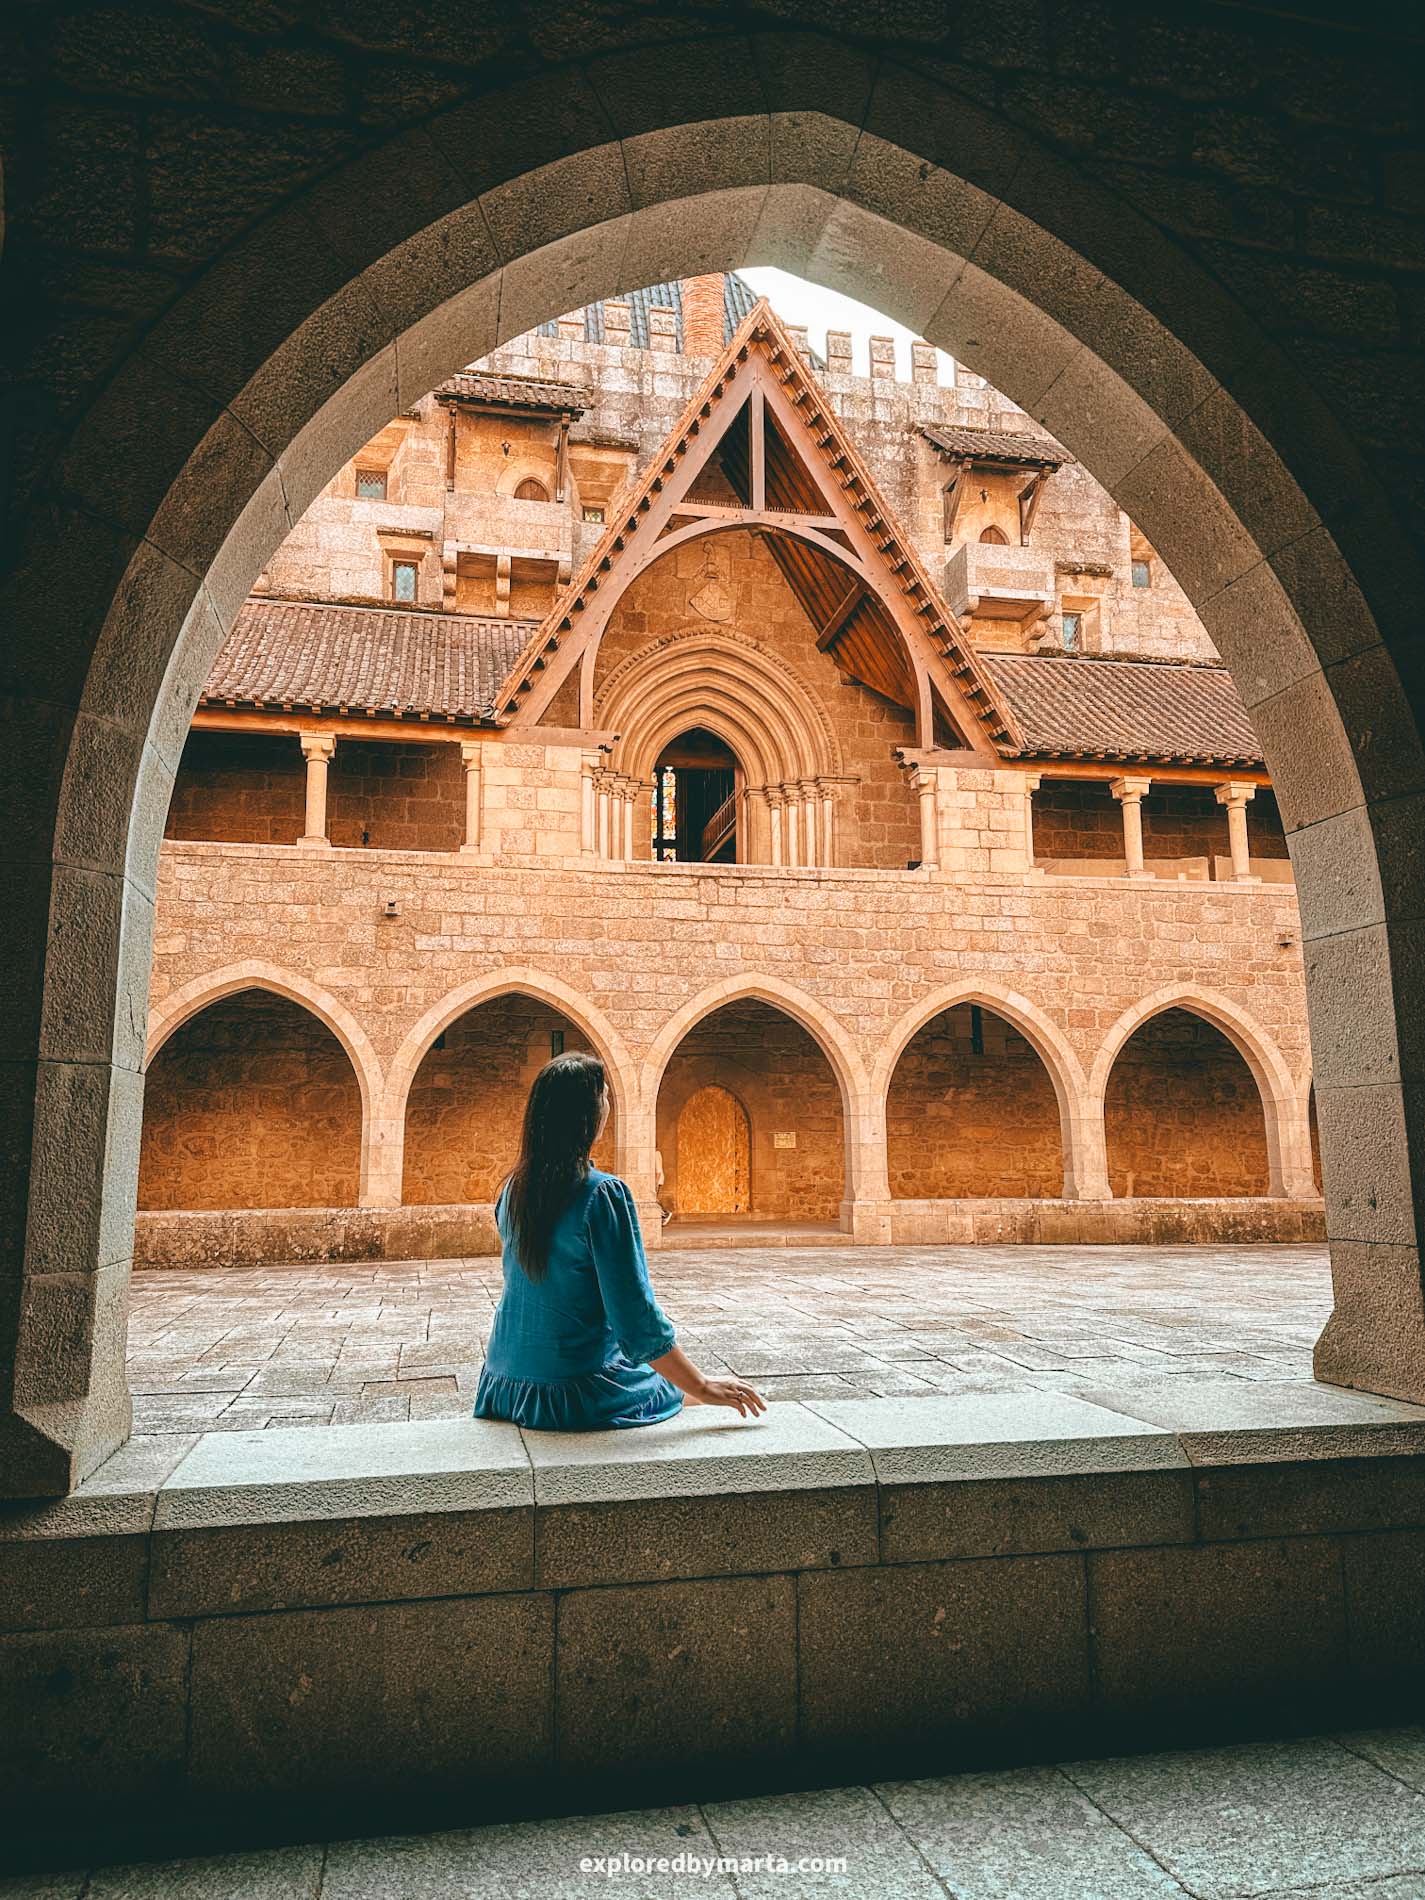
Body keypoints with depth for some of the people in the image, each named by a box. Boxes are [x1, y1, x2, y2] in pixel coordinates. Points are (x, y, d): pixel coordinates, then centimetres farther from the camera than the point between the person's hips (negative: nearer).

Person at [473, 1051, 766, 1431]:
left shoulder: (512, 1190, 3)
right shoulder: (603, 1193, -20)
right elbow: (636, 1318, -21)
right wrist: (702, 1387, -12)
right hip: (575, 1394, -7)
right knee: (683, 1390, 19)